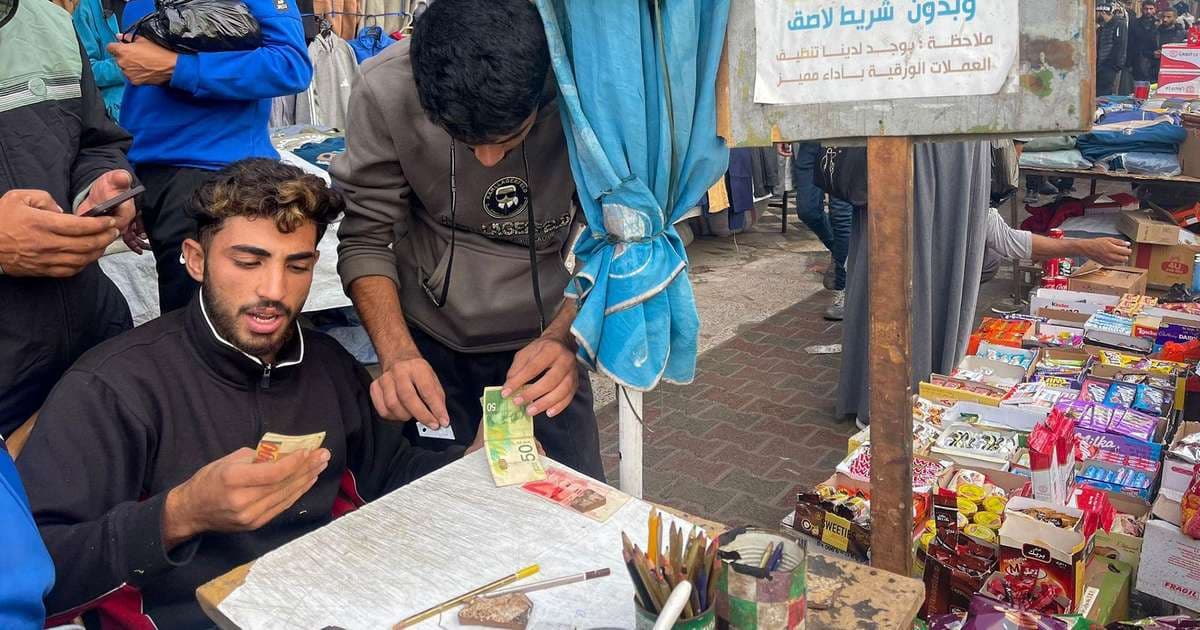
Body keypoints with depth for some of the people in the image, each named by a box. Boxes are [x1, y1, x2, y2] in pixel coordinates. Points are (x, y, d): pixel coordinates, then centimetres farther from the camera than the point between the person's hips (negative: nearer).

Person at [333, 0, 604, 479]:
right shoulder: (385, 90, -23)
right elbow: (365, 238, -14)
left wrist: (564, 336, -33)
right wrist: (396, 351, -29)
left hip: (548, 339, 0)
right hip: (430, 338, 1)